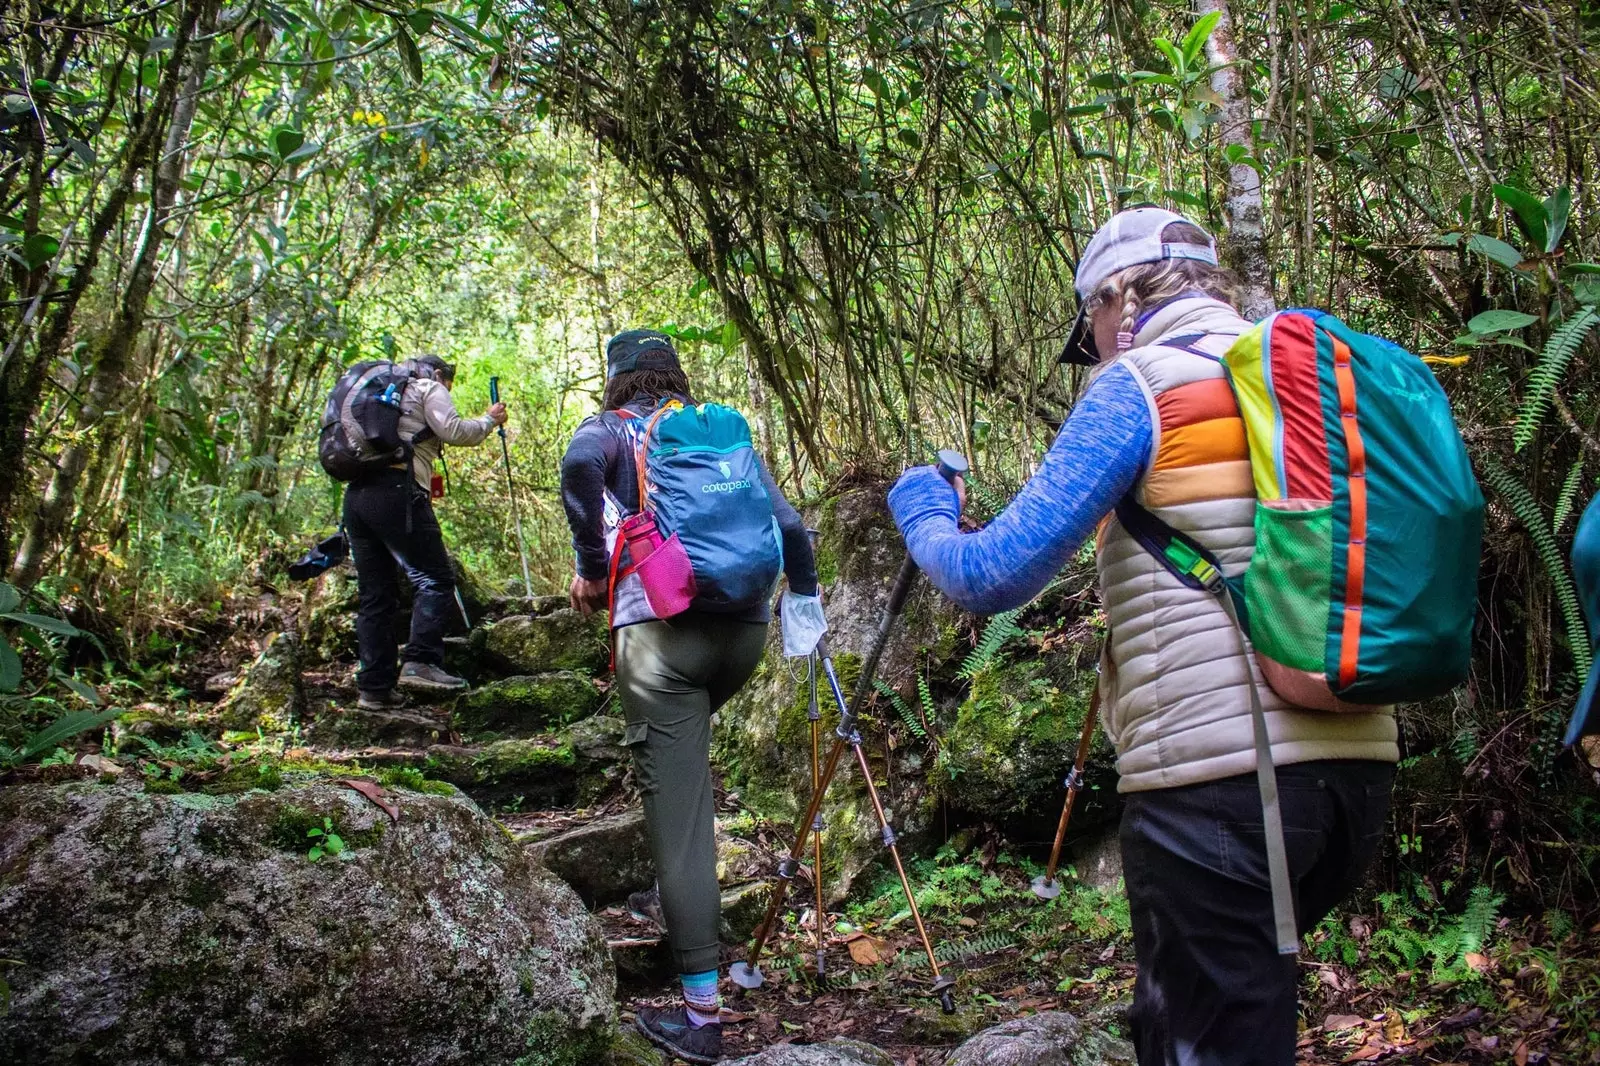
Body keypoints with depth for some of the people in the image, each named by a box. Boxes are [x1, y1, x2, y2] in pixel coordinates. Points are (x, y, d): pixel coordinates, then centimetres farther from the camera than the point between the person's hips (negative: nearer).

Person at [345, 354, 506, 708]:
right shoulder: (429, 389, 10)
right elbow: (453, 431, -3)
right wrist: (489, 420, 10)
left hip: (355, 495, 8)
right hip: (396, 493, -8)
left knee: (376, 594, 7)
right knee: (435, 580, -5)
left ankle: (374, 688, 4)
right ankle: (420, 662, -18)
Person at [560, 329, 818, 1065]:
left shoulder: (614, 426, 10)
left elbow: (579, 464, -15)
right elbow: (788, 524, 11)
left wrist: (591, 567, -5)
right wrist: (804, 599, 20)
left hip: (661, 625, -5)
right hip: (745, 626, 5)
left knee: (678, 818, -3)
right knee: (684, 754, 33)